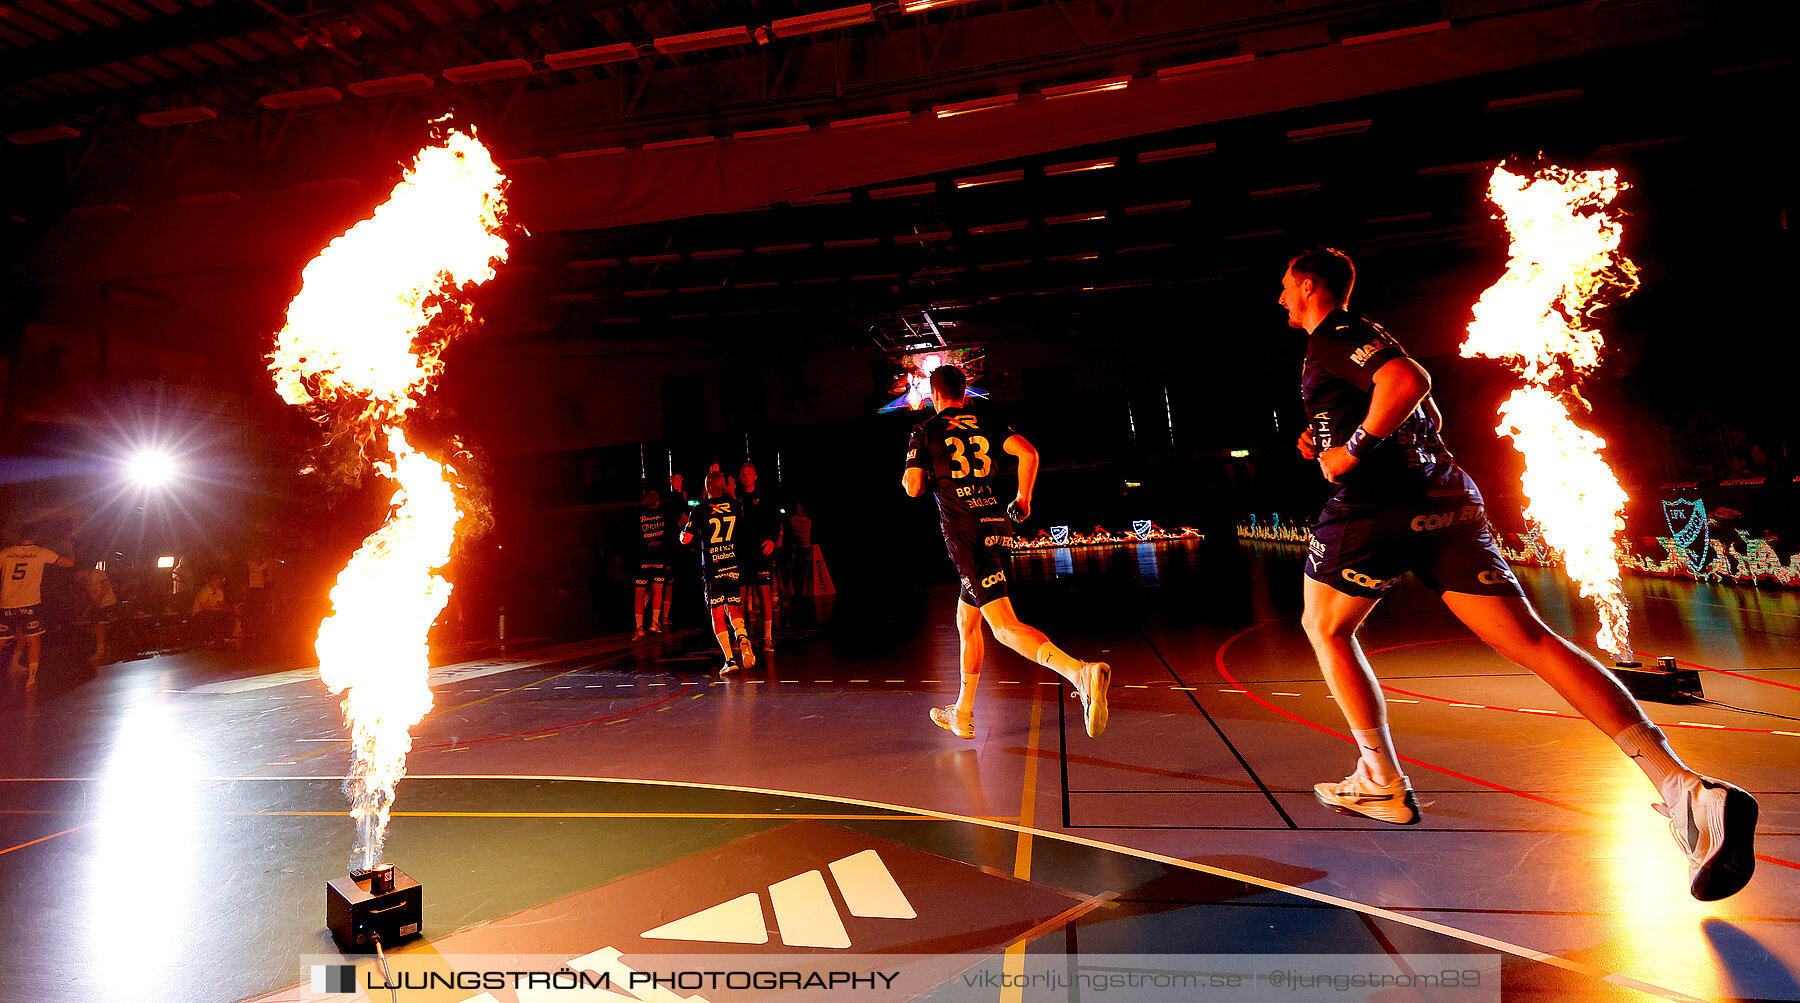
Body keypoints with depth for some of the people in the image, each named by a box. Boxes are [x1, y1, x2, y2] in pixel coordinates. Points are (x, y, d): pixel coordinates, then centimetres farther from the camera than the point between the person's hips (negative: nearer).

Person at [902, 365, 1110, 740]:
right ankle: (963, 714, 29)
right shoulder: (987, 424, 15)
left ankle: (1081, 671, -38)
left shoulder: (924, 431, 5)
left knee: (1005, 626, -15)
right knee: (966, 621, 20)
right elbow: (1029, 452, 2)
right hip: (997, 526, 6)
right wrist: (1023, 499, 14)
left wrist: (907, 478, 21)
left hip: (965, 533, -6)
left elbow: (914, 487, -3)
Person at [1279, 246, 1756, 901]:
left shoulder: (1333, 337, -3)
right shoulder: (1364, 339, 27)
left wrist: (1351, 449, -14)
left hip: (1381, 503, -9)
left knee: (1325, 626, 11)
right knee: (1530, 639, 1)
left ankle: (1382, 784, 13)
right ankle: (1684, 786, -10)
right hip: (1446, 498, 9)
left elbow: (1410, 381, -21)